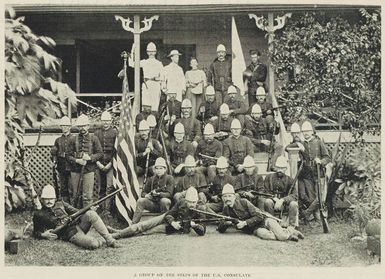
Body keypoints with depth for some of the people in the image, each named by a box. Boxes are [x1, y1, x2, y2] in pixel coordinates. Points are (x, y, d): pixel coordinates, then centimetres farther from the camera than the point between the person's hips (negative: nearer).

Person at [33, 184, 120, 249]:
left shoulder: (60, 204, 19)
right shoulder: (39, 214, 9)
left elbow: (75, 212, 15)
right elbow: (36, 232, 15)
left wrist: (89, 210, -3)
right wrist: (43, 235, -8)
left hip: (78, 225, 5)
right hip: (71, 235, -5)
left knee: (90, 214, -28)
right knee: (93, 244, -34)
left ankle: (109, 239, -18)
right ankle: (102, 241, 1)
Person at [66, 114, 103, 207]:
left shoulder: (94, 139, 4)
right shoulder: (73, 139, 7)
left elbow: (100, 153, 2)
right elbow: (68, 155, 5)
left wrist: (90, 157, -14)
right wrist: (77, 160, -13)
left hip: (89, 170, -2)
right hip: (75, 170, 2)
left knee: (88, 196, -4)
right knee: (74, 195, 8)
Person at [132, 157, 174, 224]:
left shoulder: (169, 178, -1)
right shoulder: (151, 179, 12)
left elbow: (169, 194, -12)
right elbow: (143, 192, 15)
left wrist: (158, 194, -31)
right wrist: (146, 195, -11)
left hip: (163, 203, -4)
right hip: (153, 204, 4)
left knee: (165, 200, -37)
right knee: (140, 201, -21)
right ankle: (134, 223, -24)